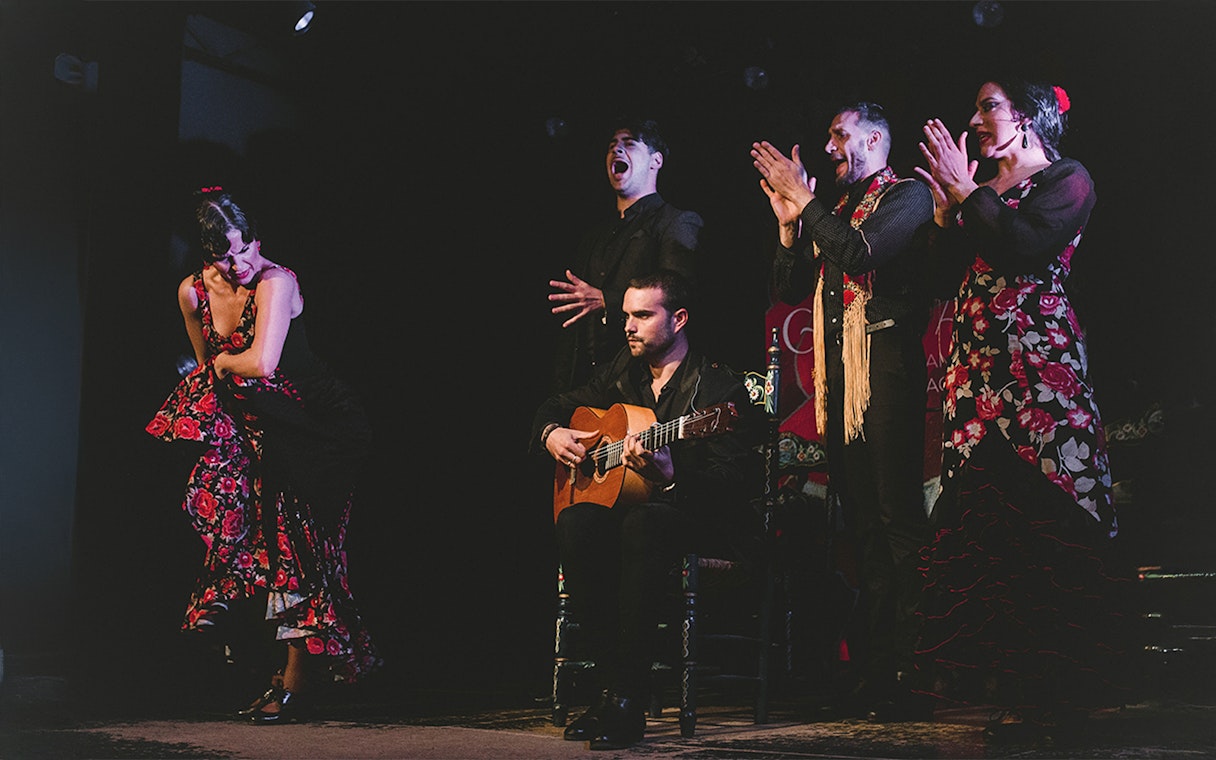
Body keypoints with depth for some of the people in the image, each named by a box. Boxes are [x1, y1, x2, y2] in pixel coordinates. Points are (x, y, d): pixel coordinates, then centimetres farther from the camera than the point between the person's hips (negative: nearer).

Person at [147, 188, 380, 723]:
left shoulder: (275, 282, -21)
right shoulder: (193, 293, -2)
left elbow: (262, 363, -30)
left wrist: (221, 363, -13)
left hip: (320, 427, -6)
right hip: (259, 427, 6)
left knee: (297, 545, -7)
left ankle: (294, 681, 0)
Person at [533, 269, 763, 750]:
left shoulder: (718, 389, -10)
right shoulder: (623, 372, 12)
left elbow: (731, 486, -19)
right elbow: (555, 406, 26)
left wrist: (669, 475, -37)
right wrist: (551, 434, 2)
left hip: (704, 522, -6)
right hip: (628, 505, 6)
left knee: (644, 523, -40)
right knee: (576, 522, -29)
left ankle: (628, 699, -36)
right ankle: (611, 682, -25)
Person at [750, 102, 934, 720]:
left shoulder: (906, 196, 2)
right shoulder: (833, 212, 24)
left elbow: (861, 255, -16)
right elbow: (790, 289, 20)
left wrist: (806, 201, -10)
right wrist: (790, 223, 7)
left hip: (886, 365, -8)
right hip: (838, 375, 8)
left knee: (897, 519, -11)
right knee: (862, 522, 6)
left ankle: (905, 671, -10)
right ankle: (868, 665, 8)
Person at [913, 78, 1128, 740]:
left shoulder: (1066, 180, 3)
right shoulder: (980, 194, 21)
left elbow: (1030, 245, -16)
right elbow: (947, 278, 13)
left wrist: (968, 193, -7)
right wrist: (945, 206, 4)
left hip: (1037, 362, -6)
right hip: (975, 368, 7)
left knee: (1037, 517, -10)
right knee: (979, 517, 1)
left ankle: (1050, 689, -6)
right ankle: (994, 670, 7)